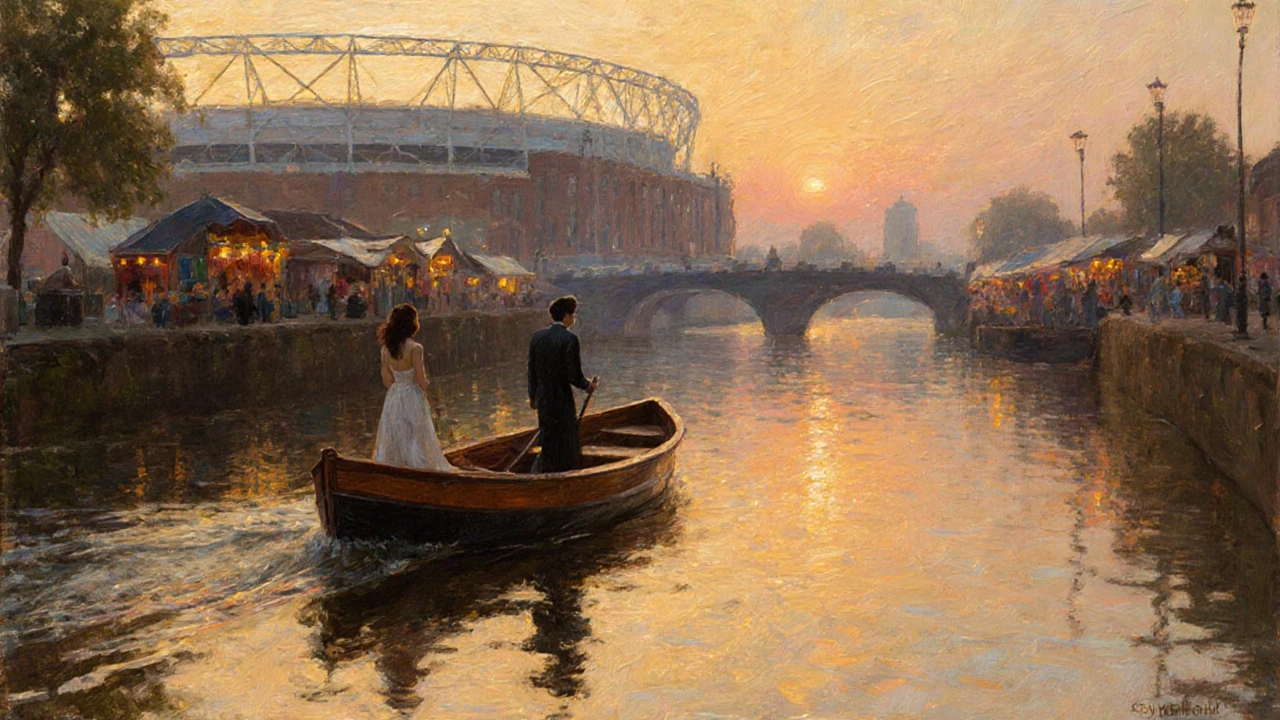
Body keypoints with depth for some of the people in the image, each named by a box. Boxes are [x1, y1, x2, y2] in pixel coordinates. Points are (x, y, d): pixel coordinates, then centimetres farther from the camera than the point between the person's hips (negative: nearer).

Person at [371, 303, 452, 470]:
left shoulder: (386, 349, -1)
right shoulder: (414, 348, -17)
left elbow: (387, 380, 3)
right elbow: (421, 379, -14)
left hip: (393, 397, 5)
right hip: (412, 397, -5)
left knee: (393, 440, 12)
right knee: (416, 439, 5)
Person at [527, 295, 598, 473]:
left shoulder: (538, 336, 2)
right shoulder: (569, 338, -17)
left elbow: (532, 370, 9)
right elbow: (574, 375, -18)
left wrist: (532, 395, 21)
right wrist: (589, 385, 2)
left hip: (542, 399, 7)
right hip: (562, 400, -7)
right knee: (562, 444, 5)